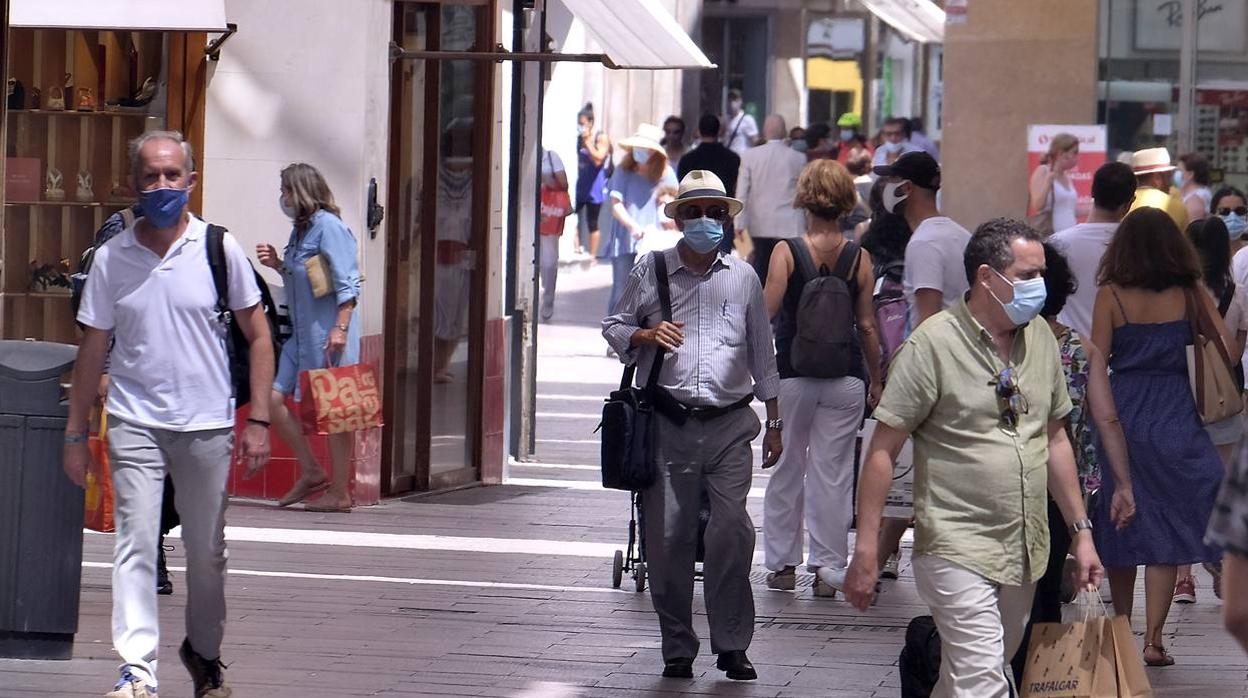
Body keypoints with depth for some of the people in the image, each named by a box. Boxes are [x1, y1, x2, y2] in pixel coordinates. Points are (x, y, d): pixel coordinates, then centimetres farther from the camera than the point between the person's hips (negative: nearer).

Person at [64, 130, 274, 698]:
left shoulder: (219, 249, 0)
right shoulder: (111, 258, 2)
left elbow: (258, 336, 4)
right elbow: (92, 350, 9)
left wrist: (258, 420, -2)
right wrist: (75, 433, 8)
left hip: (207, 424, 0)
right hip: (134, 422, 0)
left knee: (206, 552, 10)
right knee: (135, 542, -12)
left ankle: (204, 652, 30)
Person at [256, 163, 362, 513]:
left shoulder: (328, 226, -12)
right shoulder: (301, 229, 16)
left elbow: (347, 282, -17)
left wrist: (341, 328, -23)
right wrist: (278, 264, 9)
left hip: (328, 334, -10)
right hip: (301, 334, 10)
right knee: (274, 398, 6)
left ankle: (339, 493, 3)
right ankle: (312, 473, 15)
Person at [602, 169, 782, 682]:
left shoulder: (743, 277, 12)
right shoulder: (651, 272, 9)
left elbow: (762, 352, 17)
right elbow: (614, 328, 16)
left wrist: (773, 422, 16)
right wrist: (645, 336, -7)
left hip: (730, 425, 0)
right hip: (668, 425, 0)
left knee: (732, 529, -10)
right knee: (668, 534, 0)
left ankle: (732, 645, 0)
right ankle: (677, 648, 10)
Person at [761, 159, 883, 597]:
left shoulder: (787, 252, -7)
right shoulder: (858, 259, -1)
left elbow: (766, 312, -14)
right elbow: (866, 327, 1)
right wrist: (875, 380, 12)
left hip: (794, 375, -1)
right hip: (845, 378, 1)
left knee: (787, 467, 12)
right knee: (832, 472, 7)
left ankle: (783, 564, 18)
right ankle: (828, 568, 8)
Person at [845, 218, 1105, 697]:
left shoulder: (1040, 338, 8)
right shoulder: (933, 344, -11)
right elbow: (883, 450, -10)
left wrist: (1081, 530, 16)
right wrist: (866, 549, -14)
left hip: (1025, 549, 6)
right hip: (958, 549, -6)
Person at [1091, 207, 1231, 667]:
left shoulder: (1111, 295, -3)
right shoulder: (1189, 293, 0)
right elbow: (1227, 345, -1)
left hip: (1122, 416, 0)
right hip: (1175, 419, 0)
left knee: (1121, 524, 12)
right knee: (1166, 527, 2)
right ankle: (1153, 639, -6)